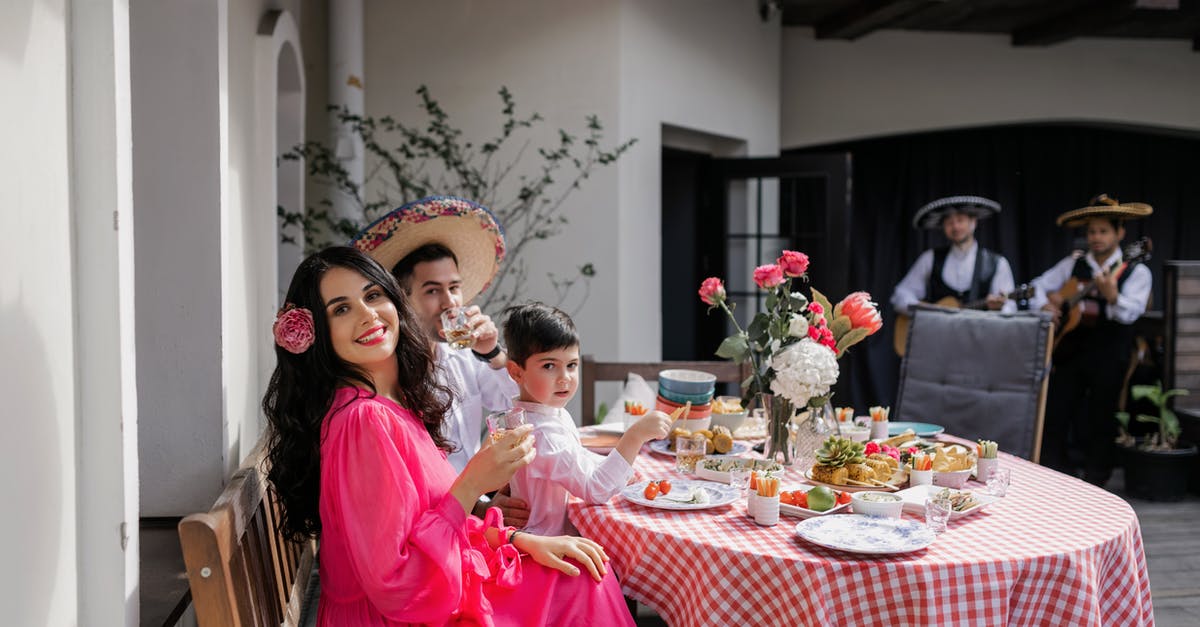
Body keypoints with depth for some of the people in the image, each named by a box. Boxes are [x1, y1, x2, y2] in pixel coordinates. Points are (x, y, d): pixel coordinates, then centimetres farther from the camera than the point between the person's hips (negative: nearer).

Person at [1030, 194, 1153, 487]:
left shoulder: (1136, 272, -4)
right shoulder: (1073, 265, 8)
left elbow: (1130, 313, -19)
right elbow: (1039, 286, 15)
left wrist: (1112, 296, -38)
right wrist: (1044, 305, -5)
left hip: (1109, 359, -3)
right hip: (1070, 351, 4)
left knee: (1100, 422, 4)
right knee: (1054, 416, 3)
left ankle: (1095, 482, 19)